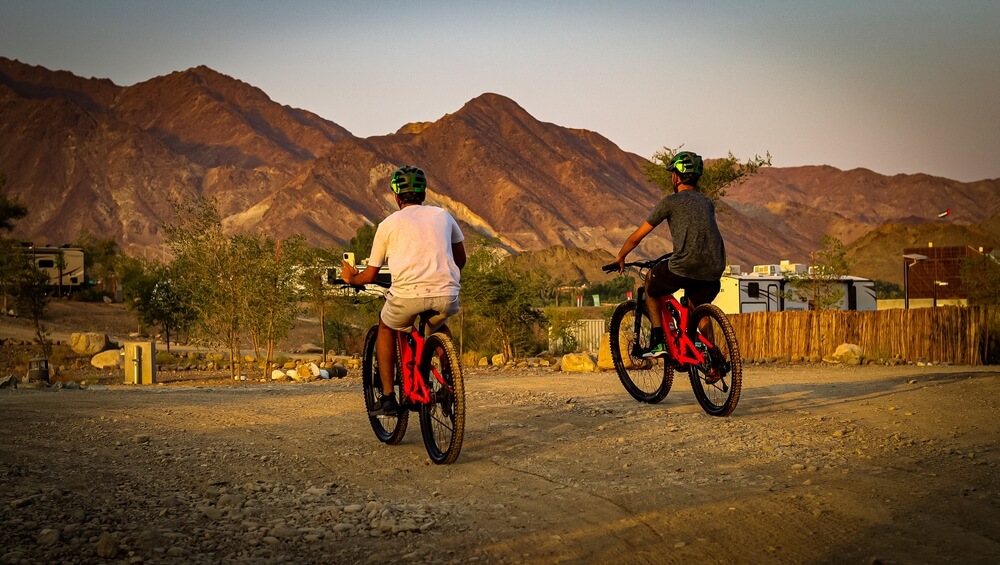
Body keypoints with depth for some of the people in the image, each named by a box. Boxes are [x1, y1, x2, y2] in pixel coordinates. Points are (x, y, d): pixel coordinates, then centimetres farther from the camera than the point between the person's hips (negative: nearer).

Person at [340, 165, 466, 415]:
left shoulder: (389, 224, 11)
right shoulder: (442, 215, 18)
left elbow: (370, 275, 15)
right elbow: (460, 259, 27)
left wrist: (350, 278, 37)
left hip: (409, 296, -2)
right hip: (447, 296, 3)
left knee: (386, 327, 29)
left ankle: (388, 397, 21)